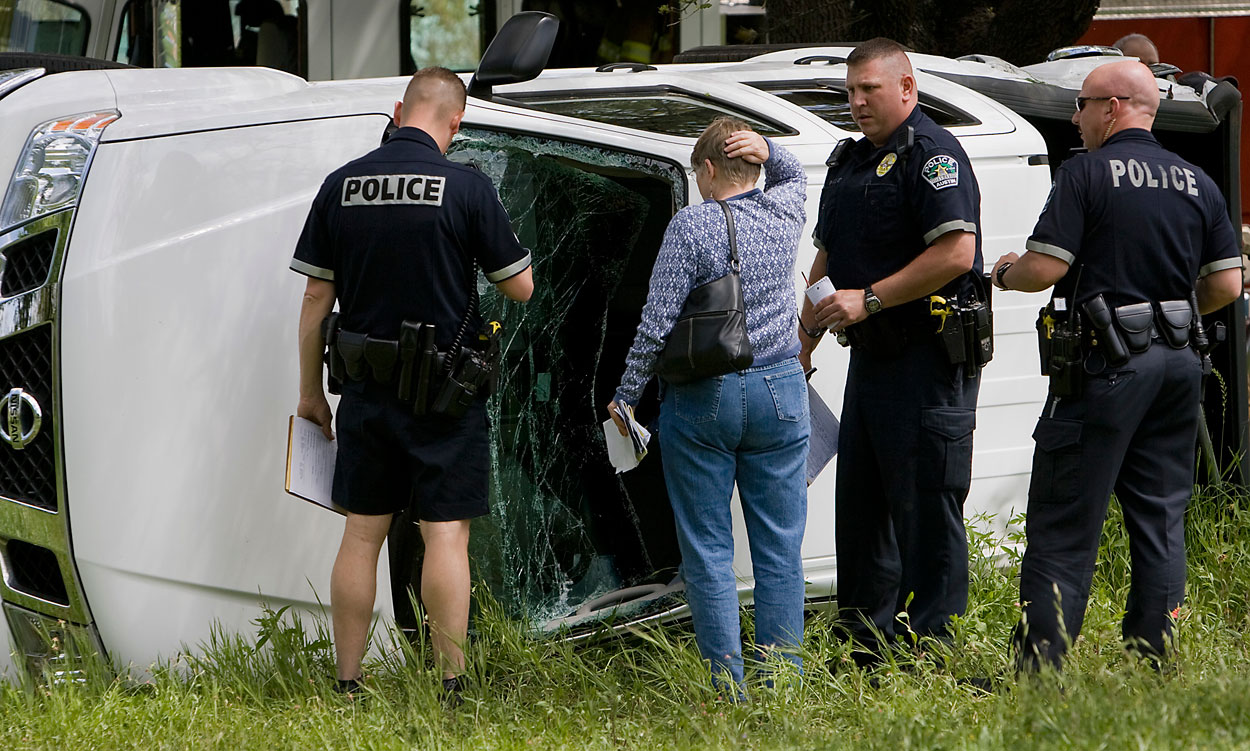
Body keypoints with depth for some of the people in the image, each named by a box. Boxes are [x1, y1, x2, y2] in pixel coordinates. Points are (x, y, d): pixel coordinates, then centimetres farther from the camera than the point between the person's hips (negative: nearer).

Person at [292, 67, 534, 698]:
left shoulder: (341, 185, 1)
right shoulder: (466, 188, -10)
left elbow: (316, 297, 4)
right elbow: (521, 287, -5)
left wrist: (311, 391, 11)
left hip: (366, 388, 4)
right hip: (444, 391, -3)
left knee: (361, 533, 10)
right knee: (446, 533, 0)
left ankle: (346, 685, 12)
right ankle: (450, 686, -1)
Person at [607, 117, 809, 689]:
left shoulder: (690, 226, -10)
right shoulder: (783, 213, 4)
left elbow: (657, 324, -13)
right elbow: (794, 172, 29)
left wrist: (625, 396, -3)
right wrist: (767, 149, 7)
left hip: (702, 400, -4)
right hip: (779, 394, 4)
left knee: (707, 550, 2)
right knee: (779, 547, 7)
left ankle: (729, 685, -1)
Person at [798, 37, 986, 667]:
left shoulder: (931, 154, -12)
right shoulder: (849, 161, 17)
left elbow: (956, 253, -23)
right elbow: (827, 259, 25)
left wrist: (869, 298, -21)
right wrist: (802, 342, 18)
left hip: (928, 360, -10)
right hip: (870, 356, 10)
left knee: (926, 509, -6)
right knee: (859, 503, 13)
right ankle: (865, 644, 21)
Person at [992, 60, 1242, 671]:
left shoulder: (1087, 174, -9)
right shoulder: (1196, 183, 10)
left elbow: (1043, 268, -15)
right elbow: (1227, 284, 9)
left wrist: (1005, 274, 7)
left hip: (1106, 363, -6)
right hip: (1177, 364, 6)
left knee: (1062, 526, -3)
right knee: (1160, 517, 11)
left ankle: (1039, 670, -4)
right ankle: (1154, 661, 10)